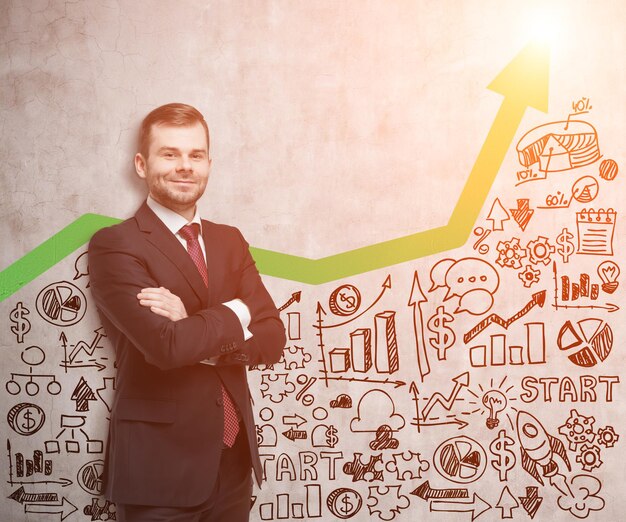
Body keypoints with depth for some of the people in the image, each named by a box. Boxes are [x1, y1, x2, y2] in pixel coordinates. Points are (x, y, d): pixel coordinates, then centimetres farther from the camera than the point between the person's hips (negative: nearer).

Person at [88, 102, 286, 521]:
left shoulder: (230, 241, 7)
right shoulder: (114, 245, -11)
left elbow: (272, 340, -2)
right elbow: (167, 345, -24)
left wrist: (195, 330, -18)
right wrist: (233, 314, -8)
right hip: (161, 466, -5)